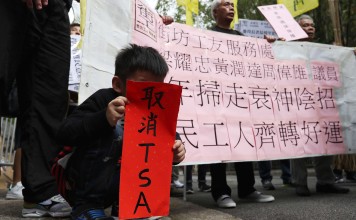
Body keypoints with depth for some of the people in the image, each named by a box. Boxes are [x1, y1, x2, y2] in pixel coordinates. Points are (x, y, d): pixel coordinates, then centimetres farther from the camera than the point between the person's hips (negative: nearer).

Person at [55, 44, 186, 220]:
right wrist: (104, 120, -41)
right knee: (114, 130, -26)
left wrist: (174, 152, -16)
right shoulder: (103, 100, -17)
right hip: (85, 184, -5)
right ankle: (86, 205, -16)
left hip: (122, 187, 6)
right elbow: (64, 134, -25)